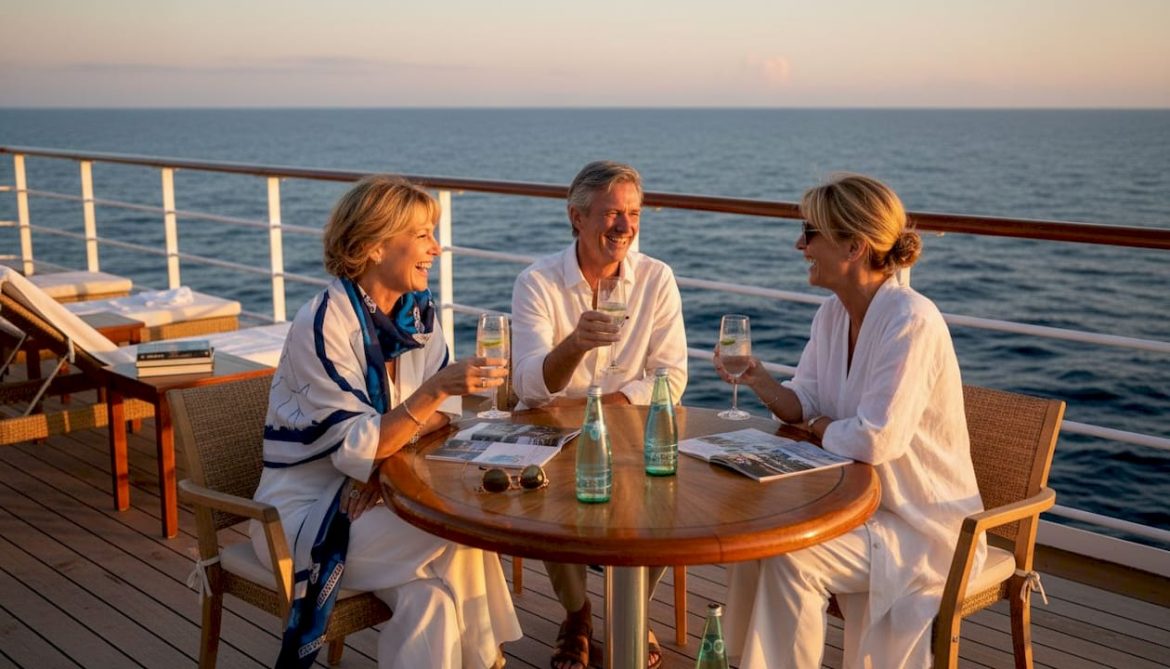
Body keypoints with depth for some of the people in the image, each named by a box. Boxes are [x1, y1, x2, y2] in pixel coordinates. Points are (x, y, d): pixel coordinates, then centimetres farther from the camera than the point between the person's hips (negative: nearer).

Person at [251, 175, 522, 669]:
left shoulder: (418, 309, 0)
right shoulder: (323, 324, -21)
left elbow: (440, 409, 1)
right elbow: (355, 450, -23)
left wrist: (387, 450, -17)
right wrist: (436, 388, -34)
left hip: (372, 492, 5)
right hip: (307, 511, -5)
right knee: (457, 537, -22)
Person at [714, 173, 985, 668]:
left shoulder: (911, 322, -24)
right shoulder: (832, 313, 2)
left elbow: (875, 441, -30)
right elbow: (804, 406, 7)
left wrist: (820, 428, -10)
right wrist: (758, 380, -13)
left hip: (918, 522, -8)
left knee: (787, 556, -23)